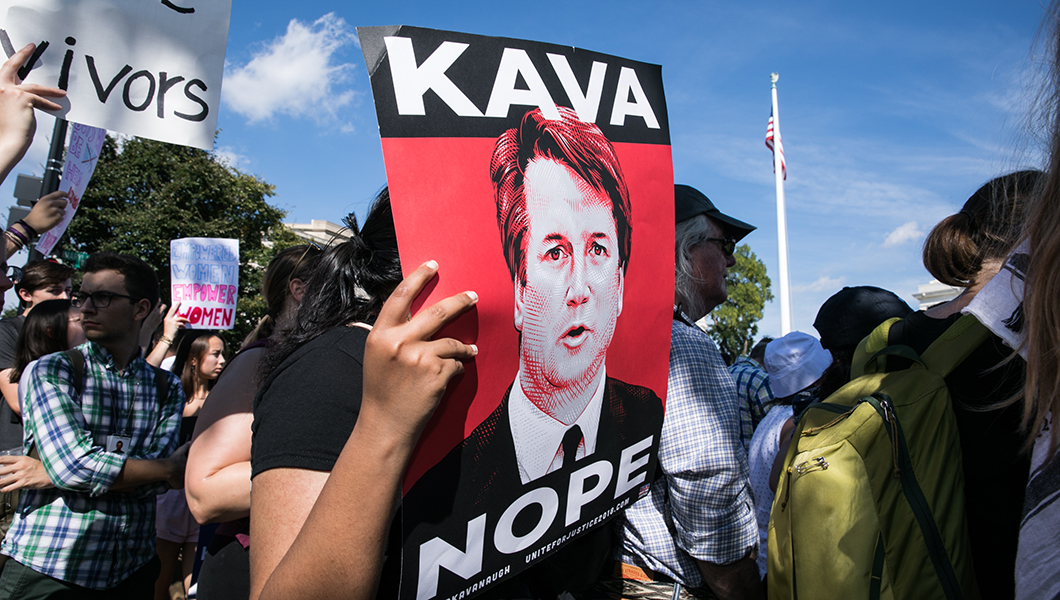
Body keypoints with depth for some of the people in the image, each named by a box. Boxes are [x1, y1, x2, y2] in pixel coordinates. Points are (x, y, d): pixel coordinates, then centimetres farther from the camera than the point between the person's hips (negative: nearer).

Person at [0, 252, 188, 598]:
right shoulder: (51, 371, -5)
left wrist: (40, 474, -15)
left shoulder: (167, 387, 3)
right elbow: (72, 466, -19)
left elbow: (154, 482, -9)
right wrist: (172, 468, -12)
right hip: (46, 571, -2)